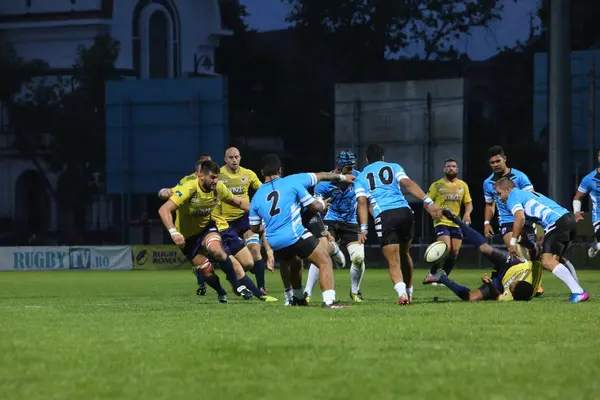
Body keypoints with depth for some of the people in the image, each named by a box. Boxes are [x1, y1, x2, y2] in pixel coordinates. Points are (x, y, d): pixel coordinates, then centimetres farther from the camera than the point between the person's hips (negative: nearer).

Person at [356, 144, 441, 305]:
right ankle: (409, 291, 29)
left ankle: (402, 292, -30)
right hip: (404, 212, 2)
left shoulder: (361, 178, 20)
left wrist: (364, 228, 0)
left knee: (393, 262, -4)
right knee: (404, 254, 24)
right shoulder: (393, 167, 19)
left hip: (384, 216, -2)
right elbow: (408, 184, 1)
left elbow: (362, 202, 6)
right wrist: (428, 202, -9)